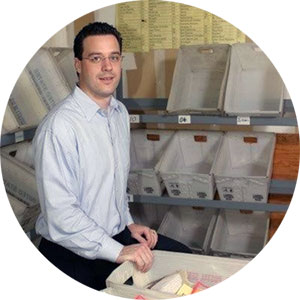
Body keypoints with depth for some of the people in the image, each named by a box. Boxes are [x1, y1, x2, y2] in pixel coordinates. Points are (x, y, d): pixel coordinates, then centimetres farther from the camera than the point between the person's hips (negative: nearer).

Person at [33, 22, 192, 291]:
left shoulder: (120, 112, 4)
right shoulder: (58, 127, -24)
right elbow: (60, 212, -26)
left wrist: (128, 223, 10)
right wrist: (118, 251, -25)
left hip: (117, 232, 8)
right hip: (73, 253, -7)